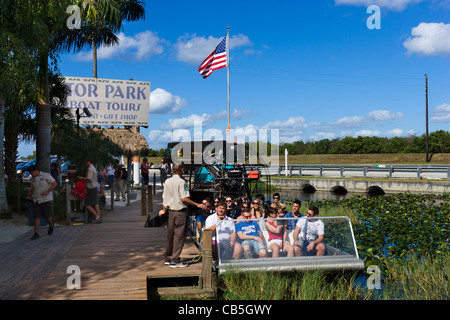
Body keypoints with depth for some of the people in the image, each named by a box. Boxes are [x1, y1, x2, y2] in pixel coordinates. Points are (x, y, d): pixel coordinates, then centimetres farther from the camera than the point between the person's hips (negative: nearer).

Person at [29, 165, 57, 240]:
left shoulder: (46, 175, -6)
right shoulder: (33, 179, 12)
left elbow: (55, 184, -7)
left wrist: (47, 191, -17)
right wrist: (31, 197, 11)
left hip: (46, 199, -4)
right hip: (36, 200, 5)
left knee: (47, 216, 1)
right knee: (37, 217, -3)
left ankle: (51, 225, 32)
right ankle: (36, 233, 0)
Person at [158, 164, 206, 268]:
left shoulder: (167, 181, 10)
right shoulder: (181, 182, -12)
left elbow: (164, 198, 15)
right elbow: (184, 198, -17)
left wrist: (164, 210, 29)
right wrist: (197, 205, -11)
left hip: (170, 211, 8)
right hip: (180, 212, -7)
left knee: (170, 235, 15)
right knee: (179, 236, -2)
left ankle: (167, 259, 24)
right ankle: (175, 261, 0)